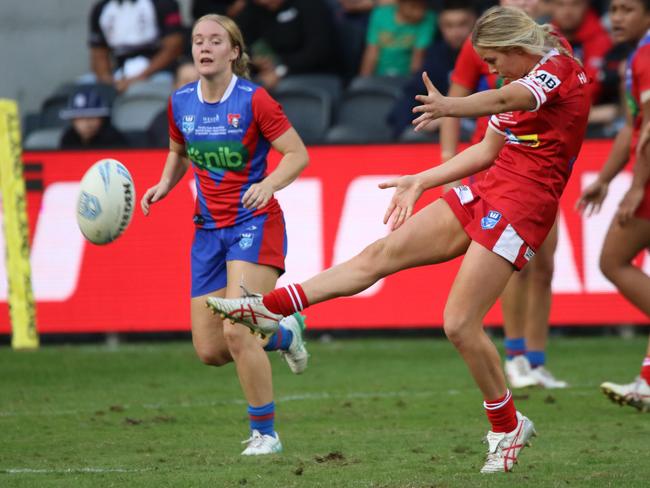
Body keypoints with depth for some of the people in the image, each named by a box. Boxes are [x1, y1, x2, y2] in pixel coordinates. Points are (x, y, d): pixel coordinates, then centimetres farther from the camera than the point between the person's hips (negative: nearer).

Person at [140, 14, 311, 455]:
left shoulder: (254, 100, -12)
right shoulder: (181, 103, 4)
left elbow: (298, 154, -9)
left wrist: (269, 184, -27)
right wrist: (165, 185, 3)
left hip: (255, 223, -6)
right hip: (209, 229, 6)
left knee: (236, 332, -19)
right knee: (209, 350, 2)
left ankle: (265, 434, -4)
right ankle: (283, 334, 32)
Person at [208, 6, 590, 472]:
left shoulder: (560, 67, -12)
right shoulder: (526, 80, 16)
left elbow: (505, 100, -33)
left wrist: (449, 107, -49)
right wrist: (420, 182, 22)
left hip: (521, 207, -9)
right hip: (489, 191, 9)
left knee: (460, 324, -12)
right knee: (381, 254, 5)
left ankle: (508, 428, 6)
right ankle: (270, 308, 5)